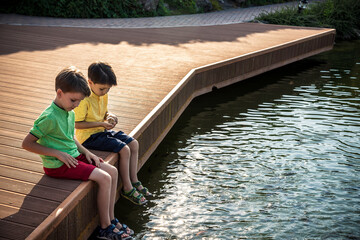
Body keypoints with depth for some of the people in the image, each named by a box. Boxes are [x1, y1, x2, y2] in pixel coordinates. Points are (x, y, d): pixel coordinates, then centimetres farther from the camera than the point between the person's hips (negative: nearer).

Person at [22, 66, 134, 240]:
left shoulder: (70, 113, 7)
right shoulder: (49, 118, -20)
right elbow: (27, 143, -19)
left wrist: (86, 152, 5)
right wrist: (58, 154, -20)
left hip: (74, 156, 9)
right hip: (58, 165, -9)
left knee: (112, 172, 3)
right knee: (104, 179, -17)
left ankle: (110, 219, 11)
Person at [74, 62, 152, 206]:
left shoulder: (103, 95, 5)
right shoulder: (84, 99, -22)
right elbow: (77, 124, -21)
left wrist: (110, 117, -4)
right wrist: (102, 123, -22)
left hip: (102, 131, 9)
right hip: (89, 136, -9)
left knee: (134, 144, 2)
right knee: (124, 149, -19)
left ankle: (134, 181, 10)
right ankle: (127, 189, -6)